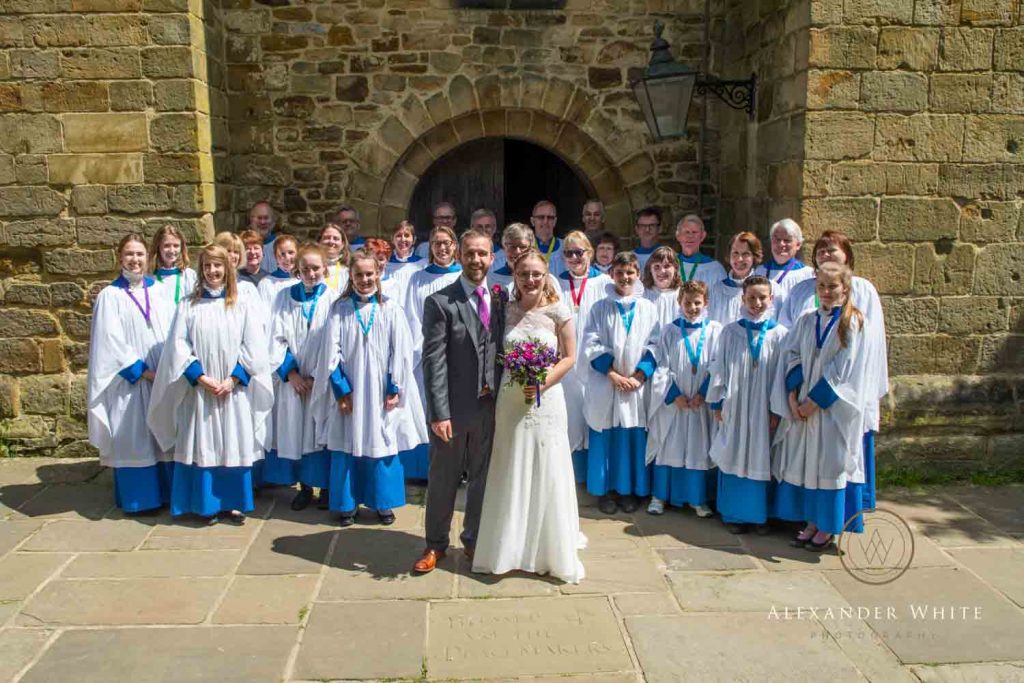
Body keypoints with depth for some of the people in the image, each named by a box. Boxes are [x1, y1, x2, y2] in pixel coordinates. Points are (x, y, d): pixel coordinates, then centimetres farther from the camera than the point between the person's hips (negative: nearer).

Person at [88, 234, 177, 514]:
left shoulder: (159, 291, 8)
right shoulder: (110, 296, -3)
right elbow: (112, 345, -8)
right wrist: (145, 373, -13)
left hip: (165, 378, 3)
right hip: (130, 383, -3)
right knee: (133, 438, 2)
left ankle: (165, 491, 19)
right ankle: (137, 497, 14)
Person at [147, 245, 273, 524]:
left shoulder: (242, 304, 2)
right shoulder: (188, 304, 4)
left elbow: (253, 347, -2)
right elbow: (179, 346, -1)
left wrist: (233, 379, -11)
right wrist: (201, 378, -12)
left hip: (234, 389, 0)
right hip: (199, 389, 0)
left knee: (234, 445, 4)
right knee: (203, 446, 4)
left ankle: (232, 502, 16)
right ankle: (207, 504, 15)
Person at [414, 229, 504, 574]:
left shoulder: (501, 297, 4)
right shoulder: (440, 302, -10)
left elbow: (503, 348, 7)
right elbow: (433, 361, -13)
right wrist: (439, 412, -18)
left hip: (489, 405, 4)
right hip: (453, 407, -4)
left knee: (482, 478, 17)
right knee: (444, 479, 11)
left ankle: (473, 539, 36)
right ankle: (435, 544, 29)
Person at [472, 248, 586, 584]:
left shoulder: (558, 311, -5)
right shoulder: (506, 310, 2)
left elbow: (569, 357, -3)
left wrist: (542, 383, -15)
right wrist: (517, 379, -8)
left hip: (546, 400, -2)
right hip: (511, 399, 2)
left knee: (547, 474, 5)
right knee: (511, 475, 10)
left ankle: (552, 551, 22)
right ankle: (509, 548, 26)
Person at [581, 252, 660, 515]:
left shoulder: (648, 308, 7)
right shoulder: (600, 308, 3)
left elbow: (654, 346, 3)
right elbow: (591, 345, -3)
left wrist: (639, 376, -10)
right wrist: (614, 374, -12)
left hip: (638, 383, 1)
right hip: (605, 384, -1)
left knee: (634, 438, 5)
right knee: (605, 437, 2)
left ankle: (629, 489, 18)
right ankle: (606, 490, 14)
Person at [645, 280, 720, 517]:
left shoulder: (715, 331, 1)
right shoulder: (669, 331, 1)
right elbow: (662, 366, -1)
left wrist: (704, 393, -10)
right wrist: (674, 395, -10)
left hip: (703, 402, 0)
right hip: (672, 401, 0)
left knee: (700, 449, 6)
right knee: (667, 447, 6)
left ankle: (698, 498, 19)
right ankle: (659, 496, 17)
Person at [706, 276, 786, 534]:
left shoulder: (779, 334, -2)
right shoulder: (730, 332, 0)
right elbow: (719, 368, 4)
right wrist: (717, 403, 2)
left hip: (764, 409, -1)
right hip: (735, 407, 1)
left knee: (762, 461, 6)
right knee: (734, 459, 6)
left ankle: (760, 514, 19)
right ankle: (734, 514, 17)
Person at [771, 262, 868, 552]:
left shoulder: (853, 323, -5)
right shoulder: (806, 321, 8)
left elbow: (843, 369, -11)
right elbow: (791, 358, 5)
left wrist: (815, 401, -13)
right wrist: (793, 398, -7)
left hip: (834, 406, -4)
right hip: (802, 406, 5)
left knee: (830, 461, 0)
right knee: (804, 461, 8)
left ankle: (827, 528, 12)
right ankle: (811, 523, 20)